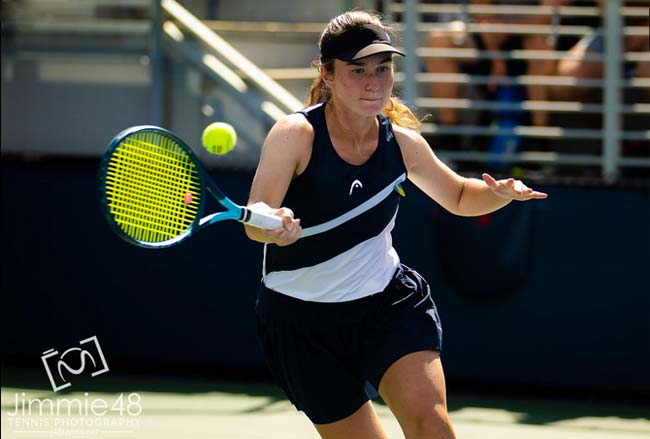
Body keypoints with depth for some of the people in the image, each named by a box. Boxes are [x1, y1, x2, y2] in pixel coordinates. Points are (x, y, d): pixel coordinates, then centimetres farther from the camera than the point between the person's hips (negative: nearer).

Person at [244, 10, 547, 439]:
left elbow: (460, 197, 14)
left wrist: (500, 193, -9)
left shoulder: (402, 142, -5)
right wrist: (274, 224, -55)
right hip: (302, 321, -2)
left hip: (389, 306, 2)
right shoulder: (296, 134, -18)